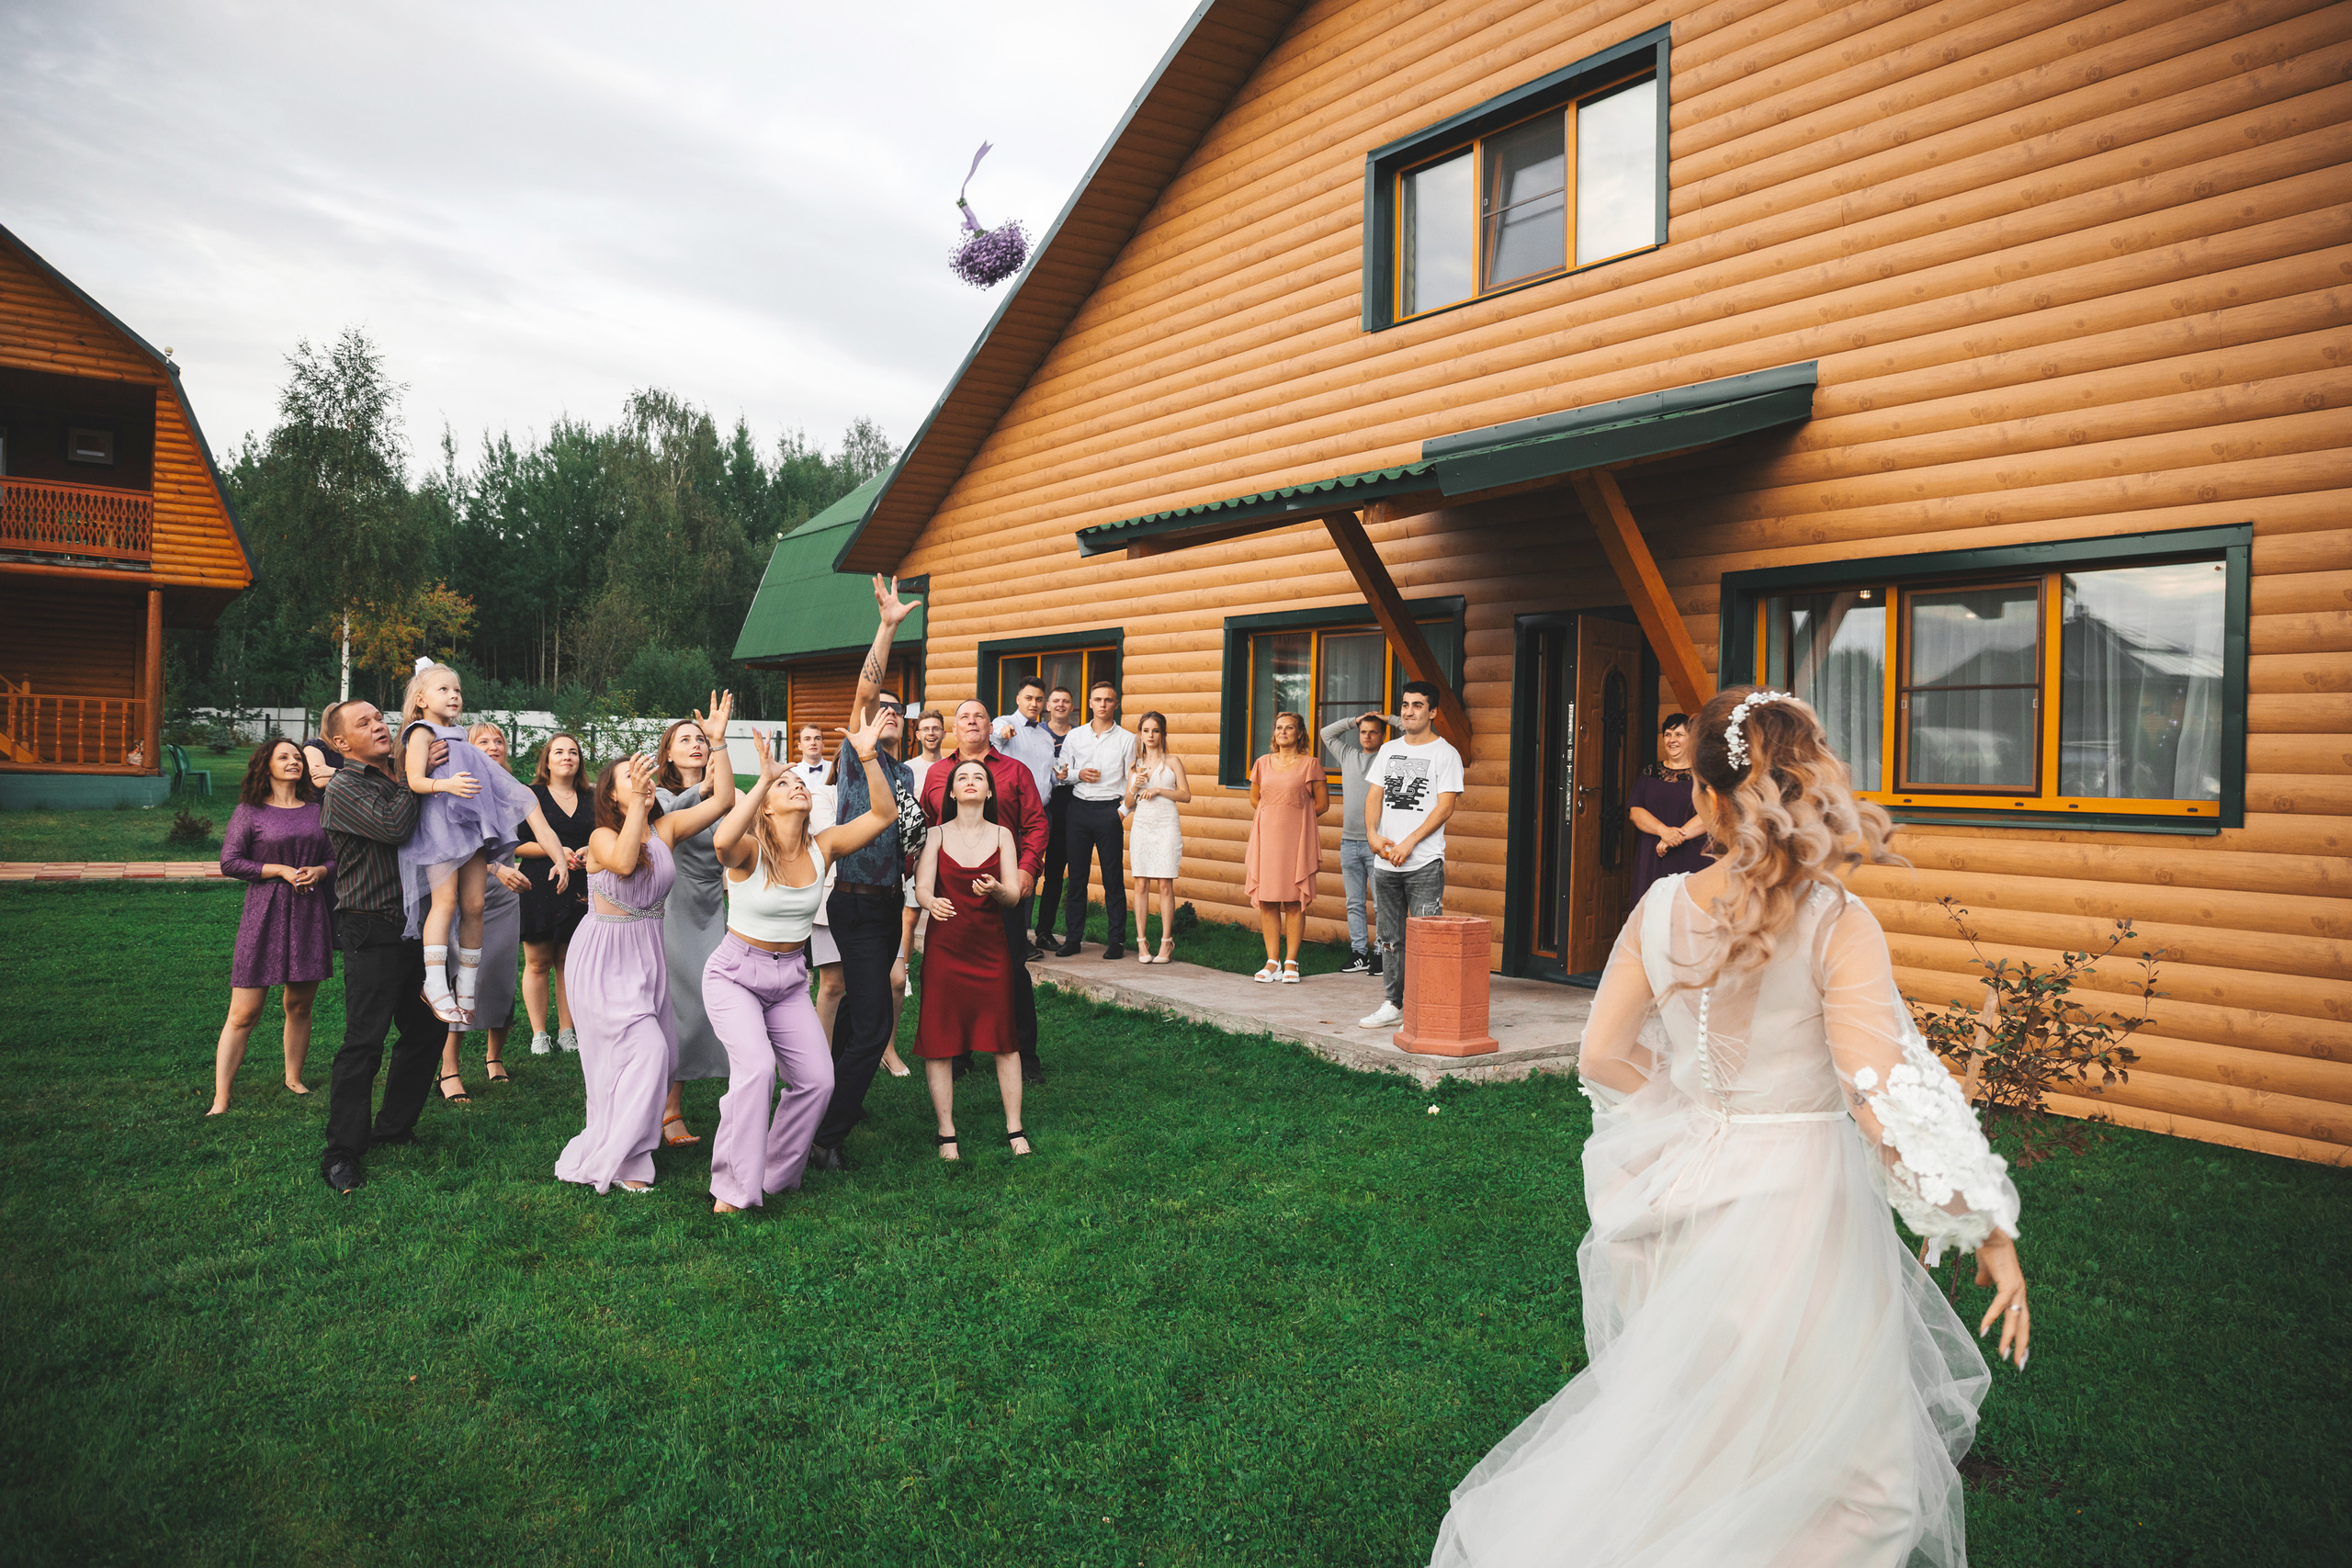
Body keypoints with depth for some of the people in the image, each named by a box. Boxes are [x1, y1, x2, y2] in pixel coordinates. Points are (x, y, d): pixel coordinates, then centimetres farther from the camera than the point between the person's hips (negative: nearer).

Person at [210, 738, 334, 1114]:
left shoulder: (315, 810, 13)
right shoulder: (250, 811, 2)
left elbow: (333, 858, 16)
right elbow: (229, 862, -3)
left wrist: (318, 871, -6)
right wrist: (282, 870, -11)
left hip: (310, 916, 4)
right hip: (264, 915, -4)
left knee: (300, 1005, 11)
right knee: (243, 1014, -5)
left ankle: (293, 1079, 28)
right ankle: (220, 1102, 0)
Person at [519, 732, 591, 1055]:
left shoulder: (589, 800, 12)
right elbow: (513, 844, -5)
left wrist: (588, 852, -3)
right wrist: (555, 851, -15)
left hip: (578, 890, 3)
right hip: (538, 887, -3)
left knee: (569, 962, 6)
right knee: (537, 963, 2)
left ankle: (567, 1031, 16)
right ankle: (538, 1034, 12)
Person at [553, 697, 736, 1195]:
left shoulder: (666, 828, 3)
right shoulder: (603, 836, -10)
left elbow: (723, 800, -3)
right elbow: (624, 861, -33)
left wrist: (719, 742, -7)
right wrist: (636, 803, -31)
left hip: (648, 954, 6)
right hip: (605, 956, -6)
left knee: (662, 1056, 6)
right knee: (643, 1048, -13)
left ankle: (608, 1148, 23)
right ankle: (615, 1161, -1)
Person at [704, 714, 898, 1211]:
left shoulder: (821, 848, -3)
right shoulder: (749, 850, -17)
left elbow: (884, 813, -11)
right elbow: (721, 840, -42)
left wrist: (869, 757, -22)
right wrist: (764, 780, -39)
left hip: (789, 978, 5)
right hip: (734, 973, -5)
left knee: (817, 1078, -3)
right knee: (756, 1067, -25)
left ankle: (776, 1177, 17)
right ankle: (732, 1189, -13)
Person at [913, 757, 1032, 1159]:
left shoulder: (1001, 835, 5)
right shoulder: (937, 835, 3)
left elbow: (1014, 896, -3)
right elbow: (921, 887, -8)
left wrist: (995, 889, -26)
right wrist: (932, 902, -32)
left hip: (991, 946, 1)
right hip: (945, 947, 0)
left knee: (1004, 1039, 3)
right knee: (940, 1040, 0)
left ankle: (1014, 1129, 14)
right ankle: (947, 1134, 11)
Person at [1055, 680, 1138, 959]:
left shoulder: (1126, 739, 6)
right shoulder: (1074, 736, 11)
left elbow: (1131, 780, 4)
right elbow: (1060, 773, 13)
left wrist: (1124, 809, -8)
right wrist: (1078, 774, -6)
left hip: (1110, 810, -2)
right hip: (1079, 808, 2)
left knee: (1113, 877, -1)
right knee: (1076, 875, 4)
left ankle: (1116, 940, 6)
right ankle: (1072, 937, 11)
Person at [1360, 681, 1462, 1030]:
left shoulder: (1445, 753, -2)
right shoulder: (1388, 750, 15)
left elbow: (1445, 806, -9)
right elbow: (1374, 795, 11)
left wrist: (1409, 843, -16)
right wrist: (1372, 834, -7)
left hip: (1424, 862, -5)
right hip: (1384, 860, 6)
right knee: (1390, 937, 11)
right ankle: (1394, 1005, 21)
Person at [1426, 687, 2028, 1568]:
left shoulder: (1661, 909, -6)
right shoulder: (1838, 927, -18)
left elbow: (1603, 1056, 2)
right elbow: (1886, 1100, -22)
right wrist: (1992, 1232, -11)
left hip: (1691, 1192, 4)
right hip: (1800, 1205, -4)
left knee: (1695, 1415, 25)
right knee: (1808, 1453, 17)